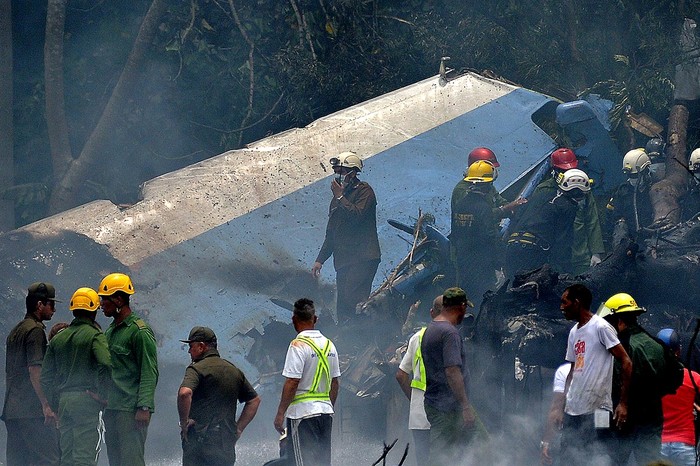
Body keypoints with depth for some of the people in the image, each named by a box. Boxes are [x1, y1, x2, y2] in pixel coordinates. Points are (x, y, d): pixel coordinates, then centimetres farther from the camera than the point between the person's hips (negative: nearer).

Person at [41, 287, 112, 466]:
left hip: (63, 400, 6)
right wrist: (103, 395, -10)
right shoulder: (95, 335, -5)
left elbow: (46, 376, 14)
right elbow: (105, 364, -22)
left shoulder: (58, 338, 14)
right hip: (86, 401, -6)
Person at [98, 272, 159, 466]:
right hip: (111, 407, 9)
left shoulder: (140, 331, -8)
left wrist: (144, 407, -19)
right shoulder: (109, 331, 19)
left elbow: (149, 373, -13)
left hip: (131, 410, -9)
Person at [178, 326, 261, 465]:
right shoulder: (234, 371, 16)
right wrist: (238, 429, 18)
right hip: (227, 442, 7)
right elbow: (255, 400, 21)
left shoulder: (197, 369, -7)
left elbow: (184, 393, -27)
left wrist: (184, 422, -13)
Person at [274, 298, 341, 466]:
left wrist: (280, 414, -12)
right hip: (325, 411, 7)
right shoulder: (329, 345, 9)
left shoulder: (298, 345, -13)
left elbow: (292, 383, -18)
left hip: (303, 412, -7)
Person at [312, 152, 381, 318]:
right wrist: (320, 259, 22)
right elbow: (331, 234, 27)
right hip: (343, 260, 8)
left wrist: (340, 197, -8)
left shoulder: (364, 191, 0)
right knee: (342, 307, 1)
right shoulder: (338, 198, 23)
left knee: (353, 298, -22)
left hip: (363, 258, -8)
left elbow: (357, 215, -18)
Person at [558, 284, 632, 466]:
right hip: (572, 410, 8)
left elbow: (626, 362, -11)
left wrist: (623, 403, -16)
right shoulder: (574, 332, 16)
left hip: (595, 410, -8)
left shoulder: (601, 327, -9)